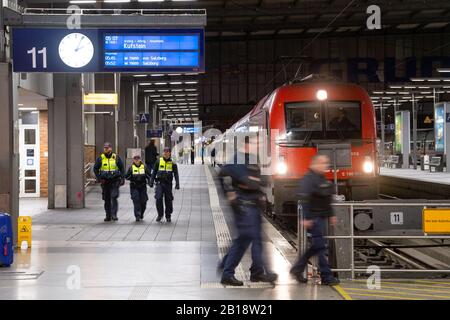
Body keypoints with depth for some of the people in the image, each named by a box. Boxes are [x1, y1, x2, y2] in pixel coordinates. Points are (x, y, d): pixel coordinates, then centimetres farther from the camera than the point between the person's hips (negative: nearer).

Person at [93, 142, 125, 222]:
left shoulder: (116, 158, 2)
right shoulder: (100, 159, 4)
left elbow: (122, 168, 11)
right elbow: (95, 169, 11)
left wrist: (122, 178, 4)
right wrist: (99, 178, -1)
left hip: (114, 181, -2)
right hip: (105, 182, 2)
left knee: (114, 198, -14)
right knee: (107, 199, 6)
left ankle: (114, 215, -12)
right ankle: (108, 216, 14)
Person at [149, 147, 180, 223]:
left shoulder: (172, 163, 4)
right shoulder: (158, 162, 6)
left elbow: (176, 174, 2)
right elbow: (154, 172, 10)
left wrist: (177, 184, -8)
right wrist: (151, 182, 5)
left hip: (168, 184, 0)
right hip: (159, 183, 0)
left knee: (168, 200, 2)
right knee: (158, 199, -12)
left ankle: (168, 216, 15)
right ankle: (160, 215, 2)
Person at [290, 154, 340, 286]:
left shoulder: (324, 179, 17)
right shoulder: (308, 179, -13)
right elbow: (304, 199, -20)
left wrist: (331, 215, 22)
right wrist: (307, 218, -24)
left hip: (321, 217, 10)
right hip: (313, 218, -10)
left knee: (316, 246, 13)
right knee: (320, 246, -8)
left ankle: (297, 269, 23)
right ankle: (326, 276, -5)